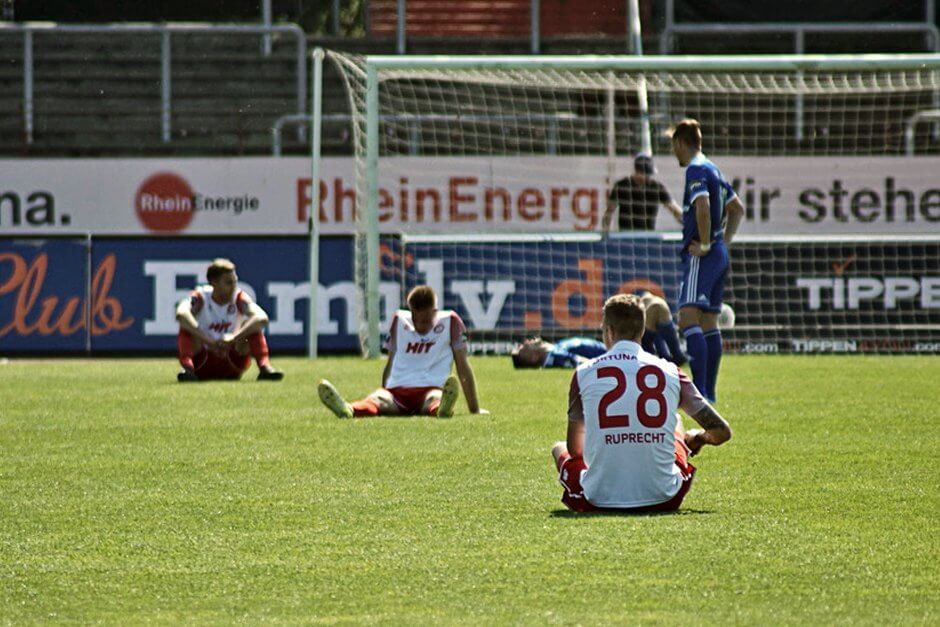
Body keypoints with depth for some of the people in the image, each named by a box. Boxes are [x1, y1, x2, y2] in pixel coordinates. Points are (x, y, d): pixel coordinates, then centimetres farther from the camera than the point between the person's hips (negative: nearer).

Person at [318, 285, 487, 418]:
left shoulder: (449, 322, 8)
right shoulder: (399, 321, 18)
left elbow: (463, 367, 9)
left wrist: (475, 410, 10)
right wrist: (382, 403, 31)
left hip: (430, 389, -2)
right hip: (396, 391, 2)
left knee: (436, 398, -41)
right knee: (375, 400, -34)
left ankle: (442, 408, -78)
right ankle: (347, 410, -68)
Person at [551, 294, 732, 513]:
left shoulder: (584, 373, -1)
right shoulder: (670, 372, 1)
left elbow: (574, 448, 10)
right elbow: (721, 432, 5)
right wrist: (699, 437, 30)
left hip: (598, 501, -2)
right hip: (662, 501, 2)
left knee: (560, 449, 31)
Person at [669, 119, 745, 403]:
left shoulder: (695, 170, -11)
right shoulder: (713, 169, 19)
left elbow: (702, 207, -27)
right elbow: (737, 209, 28)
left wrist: (705, 243, -20)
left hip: (703, 255, -10)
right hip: (720, 255, 10)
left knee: (688, 317, -18)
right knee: (709, 322, 12)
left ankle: (700, 390, -28)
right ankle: (709, 392, 15)